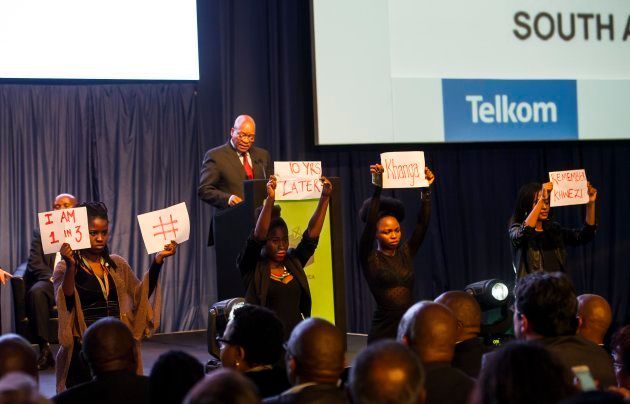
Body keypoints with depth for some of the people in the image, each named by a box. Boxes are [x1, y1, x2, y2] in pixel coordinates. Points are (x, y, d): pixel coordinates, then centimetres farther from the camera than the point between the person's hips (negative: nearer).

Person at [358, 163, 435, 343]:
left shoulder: (406, 254, 10)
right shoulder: (370, 259, -1)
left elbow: (422, 224, 3)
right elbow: (369, 224, -14)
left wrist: (426, 190, -7)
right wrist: (377, 188, -21)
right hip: (383, 330, -4)